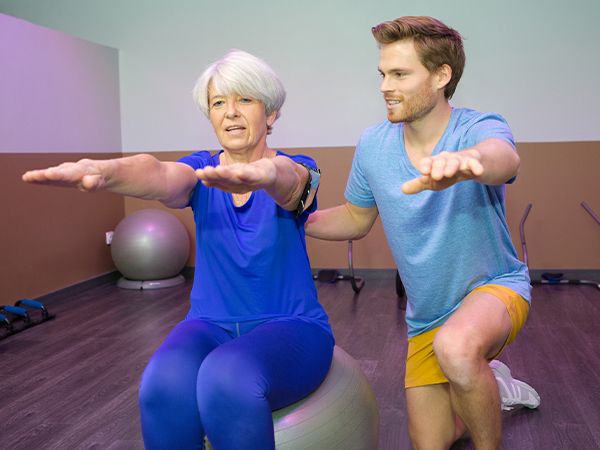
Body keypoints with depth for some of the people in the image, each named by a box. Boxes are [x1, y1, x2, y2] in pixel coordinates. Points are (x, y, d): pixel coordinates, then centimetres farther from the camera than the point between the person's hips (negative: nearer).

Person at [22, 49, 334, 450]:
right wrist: (102, 172, -47)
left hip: (290, 326, -2)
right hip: (211, 325, 3)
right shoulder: (203, 171, 2)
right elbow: (162, 176, -23)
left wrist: (260, 173, -58)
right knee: (165, 385, -31)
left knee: (228, 380, -37)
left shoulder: (296, 171, -5)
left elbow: (286, 178, -32)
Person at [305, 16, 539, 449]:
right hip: (426, 315, 5)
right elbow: (356, 218, 6)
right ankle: (488, 384, 40)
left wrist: (466, 160, -72)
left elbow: (503, 157, -48)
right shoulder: (373, 144, -9)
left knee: (455, 347, -40)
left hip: (493, 287, -5)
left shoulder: (479, 128, -22)